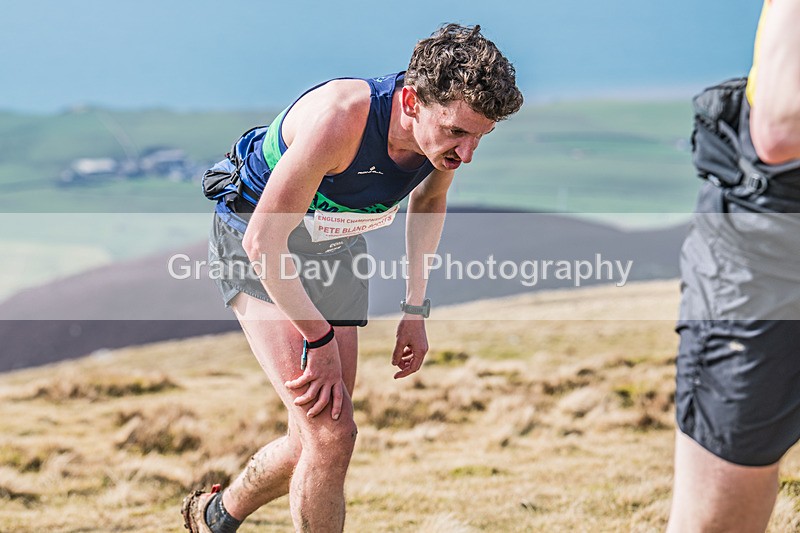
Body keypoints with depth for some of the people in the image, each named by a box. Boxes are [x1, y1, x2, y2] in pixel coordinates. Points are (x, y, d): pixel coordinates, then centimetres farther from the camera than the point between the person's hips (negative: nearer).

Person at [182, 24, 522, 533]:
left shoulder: (447, 122, -17)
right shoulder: (339, 122, -38)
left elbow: (429, 197, 8)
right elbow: (263, 242, -30)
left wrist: (416, 309, 5)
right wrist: (320, 340, -23)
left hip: (336, 249, 7)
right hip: (255, 246, -6)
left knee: (315, 442, 9)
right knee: (330, 432, -19)